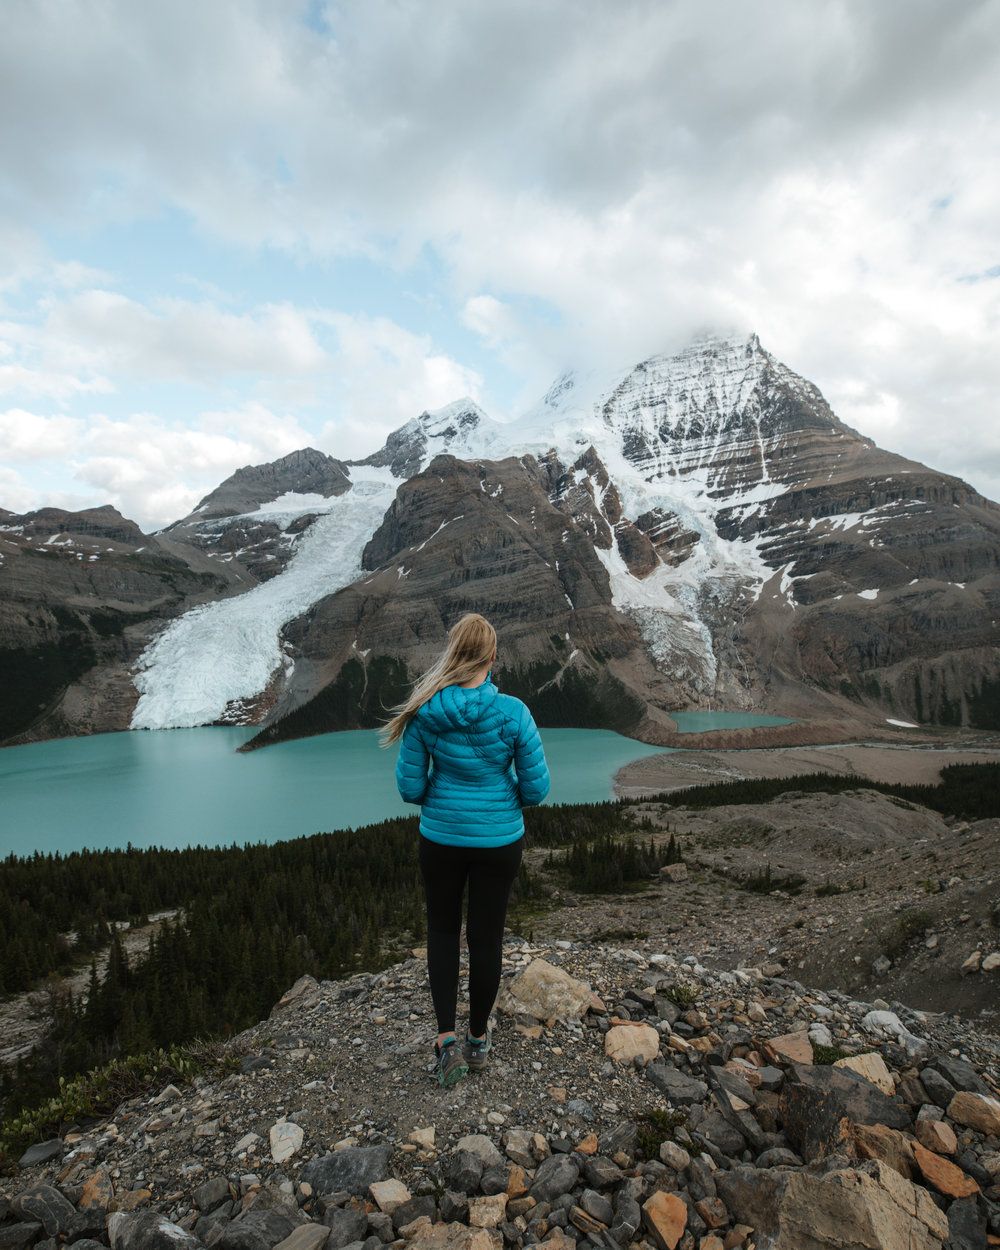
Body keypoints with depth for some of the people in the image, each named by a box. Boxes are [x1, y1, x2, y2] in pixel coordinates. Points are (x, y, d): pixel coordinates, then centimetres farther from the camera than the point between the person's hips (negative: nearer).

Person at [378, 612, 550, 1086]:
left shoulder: (423, 712, -15)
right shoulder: (512, 712, -18)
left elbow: (409, 787, -9)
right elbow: (536, 788, -11)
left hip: (441, 837, 1)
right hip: (500, 839, 0)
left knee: (442, 929, 22)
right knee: (486, 934, 17)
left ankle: (447, 1038, 16)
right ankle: (478, 1038, 34)